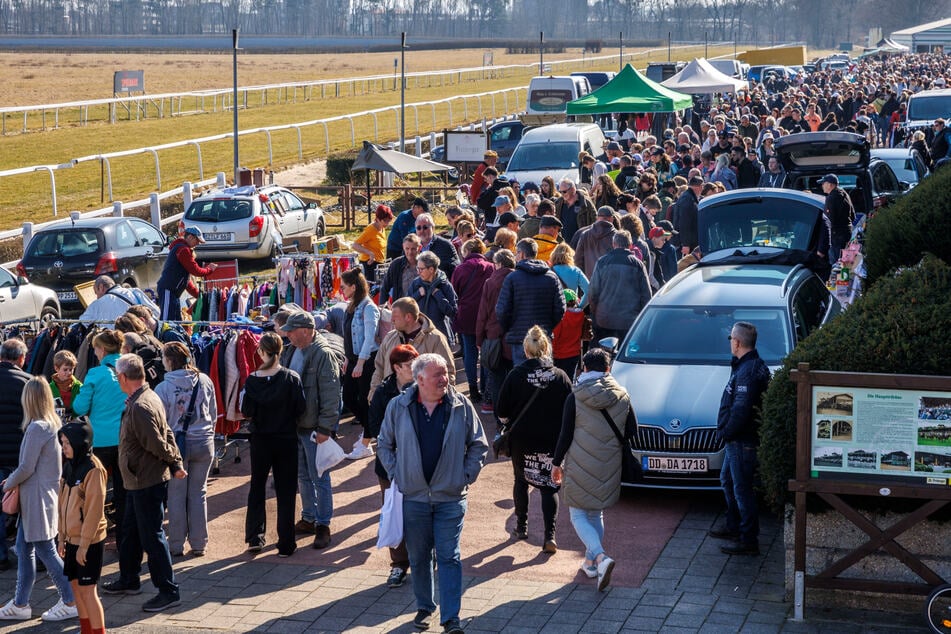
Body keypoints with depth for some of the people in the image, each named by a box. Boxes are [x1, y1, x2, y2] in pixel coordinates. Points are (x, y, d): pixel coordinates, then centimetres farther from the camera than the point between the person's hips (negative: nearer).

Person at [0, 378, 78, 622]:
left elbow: (26, 467, -19)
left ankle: (71, 602, 6)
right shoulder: (52, 423, 7)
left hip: (37, 496, -9)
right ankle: (20, 604, 22)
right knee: (23, 549, 14)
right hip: (36, 496, 9)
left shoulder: (37, 428, -21)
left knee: (46, 550, -1)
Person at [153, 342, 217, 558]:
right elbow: (214, 414, 6)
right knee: (198, 493, 11)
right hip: (204, 443, 3)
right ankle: (198, 544, 15)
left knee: (176, 495, 9)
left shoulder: (163, 388, -13)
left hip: (176, 444, -3)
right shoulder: (204, 381, -3)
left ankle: (177, 545, 15)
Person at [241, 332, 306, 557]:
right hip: (286, 439, -1)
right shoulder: (292, 378, -12)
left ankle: (254, 538, 15)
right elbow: (301, 409, -10)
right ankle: (286, 544, 7)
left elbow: (247, 412, -10)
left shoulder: (253, 380, -11)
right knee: (285, 492, 6)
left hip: (260, 439, 1)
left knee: (257, 487, 18)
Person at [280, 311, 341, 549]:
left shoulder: (323, 354, -16)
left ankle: (323, 525, 7)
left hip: (314, 427, -8)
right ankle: (309, 518, 29)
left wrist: (325, 427, -20)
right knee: (303, 476, 17)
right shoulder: (290, 351, 8)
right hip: (293, 424, 8)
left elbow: (331, 394, -18)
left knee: (319, 478, -1)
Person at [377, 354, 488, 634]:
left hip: (451, 497, -1)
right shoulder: (398, 407, -3)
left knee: (449, 557, -2)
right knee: (418, 556, 12)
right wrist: (395, 475, 1)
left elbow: (479, 445, 6)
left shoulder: (461, 406, -3)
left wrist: (466, 476, 0)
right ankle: (424, 608, 28)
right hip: (413, 497, 1)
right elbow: (385, 444, 9)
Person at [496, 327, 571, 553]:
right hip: (551, 442, 0)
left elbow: (501, 412, -7)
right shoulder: (560, 377, -7)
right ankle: (549, 535, -7)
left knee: (521, 481, 21)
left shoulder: (516, 375, -10)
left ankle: (522, 526, 30)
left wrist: (511, 422, 14)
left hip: (521, 440, 0)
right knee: (549, 486, 6)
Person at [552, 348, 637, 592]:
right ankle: (591, 563, 26)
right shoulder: (622, 397, -1)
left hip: (580, 467, -4)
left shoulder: (575, 397, -11)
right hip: (608, 468, 4)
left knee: (578, 515, 4)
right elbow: (631, 431, 5)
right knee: (596, 514, 20)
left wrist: (557, 463, 1)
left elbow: (565, 434, -10)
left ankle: (600, 557, -17)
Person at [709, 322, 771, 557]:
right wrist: (727, 432, 12)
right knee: (727, 480, 25)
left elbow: (741, 409, -29)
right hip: (736, 440, 11)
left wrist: (727, 432, -16)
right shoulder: (753, 365, 11)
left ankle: (749, 541, 4)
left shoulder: (748, 371, -23)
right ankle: (733, 526, 40)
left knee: (742, 489, -3)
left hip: (741, 440, -11)